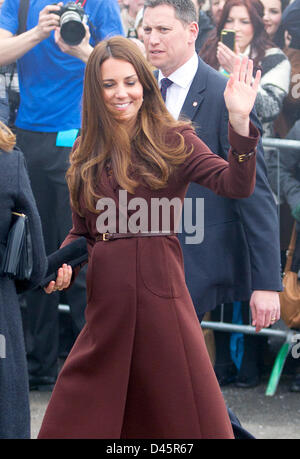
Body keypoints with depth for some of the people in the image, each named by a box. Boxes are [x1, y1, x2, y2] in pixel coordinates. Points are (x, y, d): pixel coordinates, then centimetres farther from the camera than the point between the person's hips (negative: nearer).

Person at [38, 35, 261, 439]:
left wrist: (239, 121, -28)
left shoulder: (173, 141, 0)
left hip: (160, 294, -4)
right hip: (105, 302, 4)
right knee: (76, 420, 5)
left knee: (183, 414, 0)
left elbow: (237, 186, -14)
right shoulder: (88, 154, 12)